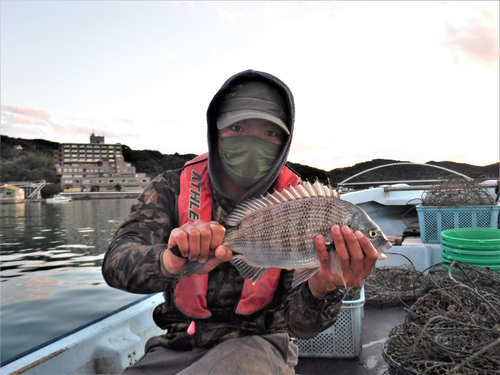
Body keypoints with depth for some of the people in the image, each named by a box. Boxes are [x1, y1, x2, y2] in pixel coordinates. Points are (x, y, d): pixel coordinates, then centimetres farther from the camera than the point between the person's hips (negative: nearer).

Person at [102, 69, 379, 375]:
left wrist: (321, 289, -35)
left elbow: (301, 326, -12)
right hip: (176, 346, 2)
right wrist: (169, 262, -39)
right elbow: (116, 264, -17)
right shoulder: (173, 189, -4)